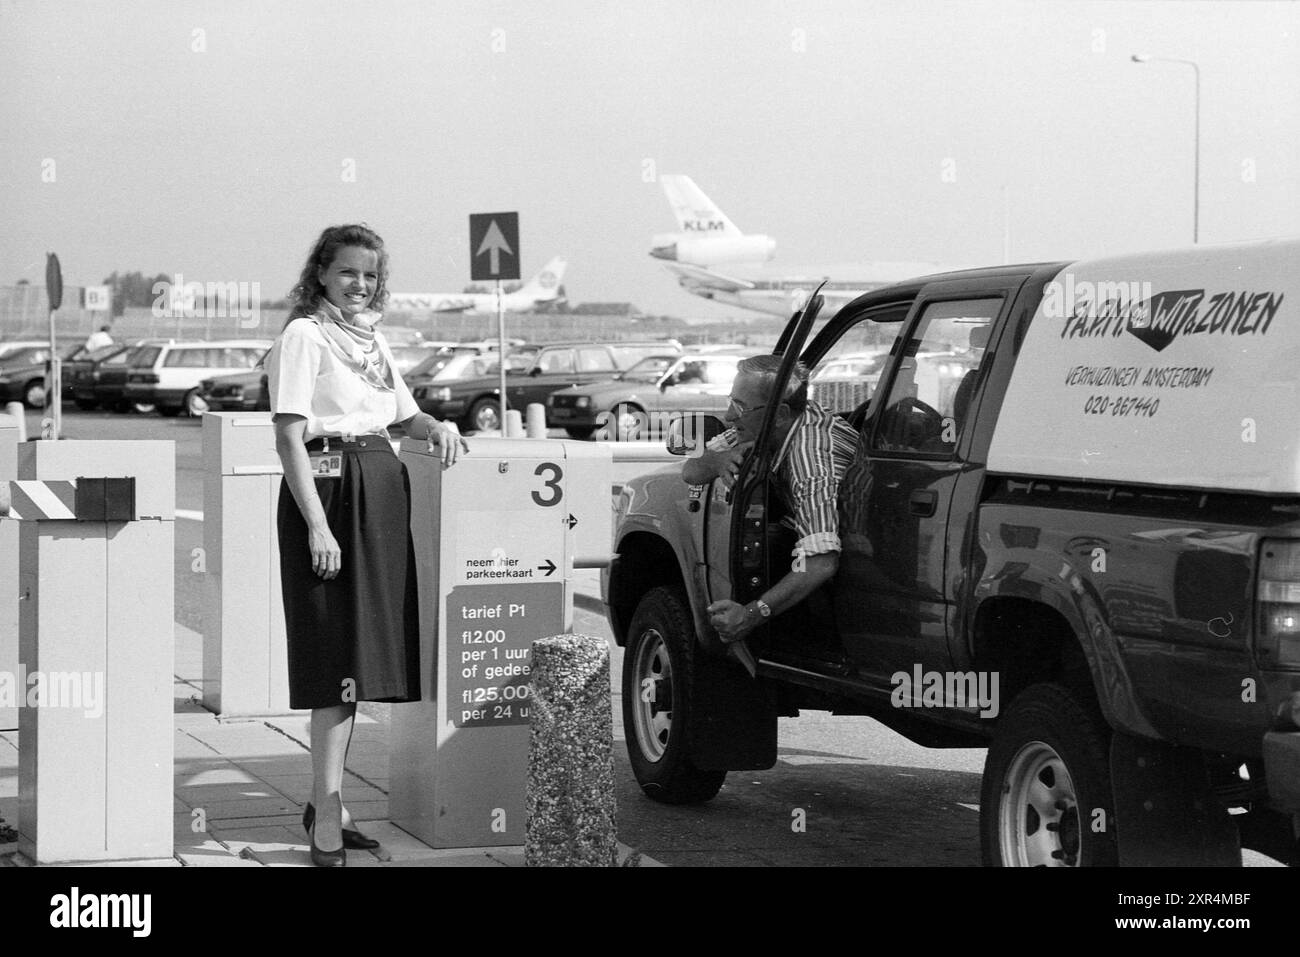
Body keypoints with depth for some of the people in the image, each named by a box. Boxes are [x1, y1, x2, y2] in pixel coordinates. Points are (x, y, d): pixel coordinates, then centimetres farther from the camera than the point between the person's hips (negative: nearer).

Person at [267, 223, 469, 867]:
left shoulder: (371, 338, 18)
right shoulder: (304, 336, -6)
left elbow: (405, 414, 30)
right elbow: (289, 436, -13)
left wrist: (436, 428, 6)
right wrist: (317, 525, -21)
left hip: (381, 490, 8)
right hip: (329, 487, -8)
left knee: (365, 653, 10)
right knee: (340, 654, -12)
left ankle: (327, 799, 20)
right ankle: (327, 821, -10)